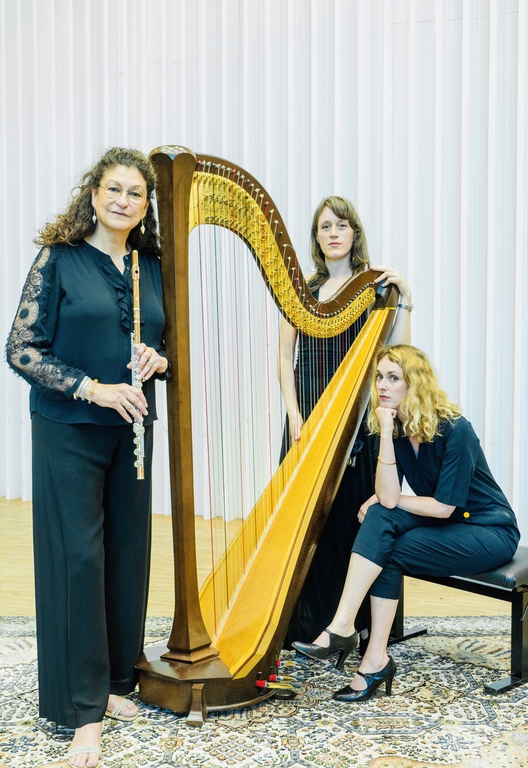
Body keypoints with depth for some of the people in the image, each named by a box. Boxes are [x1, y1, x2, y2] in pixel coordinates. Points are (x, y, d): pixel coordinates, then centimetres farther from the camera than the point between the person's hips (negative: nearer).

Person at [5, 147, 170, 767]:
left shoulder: (153, 267, 8)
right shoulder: (59, 258, -5)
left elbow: (166, 342, 17)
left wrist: (158, 361, -6)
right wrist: (93, 389, -18)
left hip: (132, 431, 5)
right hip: (68, 431, -4)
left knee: (128, 553, 9)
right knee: (77, 557, -2)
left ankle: (114, 682, 27)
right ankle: (83, 711, 10)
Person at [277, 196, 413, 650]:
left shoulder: (374, 286, 4)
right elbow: (285, 357, 6)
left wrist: (404, 297, -15)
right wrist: (295, 414, -4)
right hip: (306, 413, 2)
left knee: (351, 509, -1)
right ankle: (304, 621, 14)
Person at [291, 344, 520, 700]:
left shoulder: (454, 429, -21)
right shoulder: (395, 427, -4)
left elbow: (444, 506, -21)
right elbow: (388, 497, -17)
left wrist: (390, 501, -9)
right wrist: (387, 434, -25)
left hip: (489, 533, -6)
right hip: (446, 526, 6)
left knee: (388, 552, -25)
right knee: (380, 516, -22)